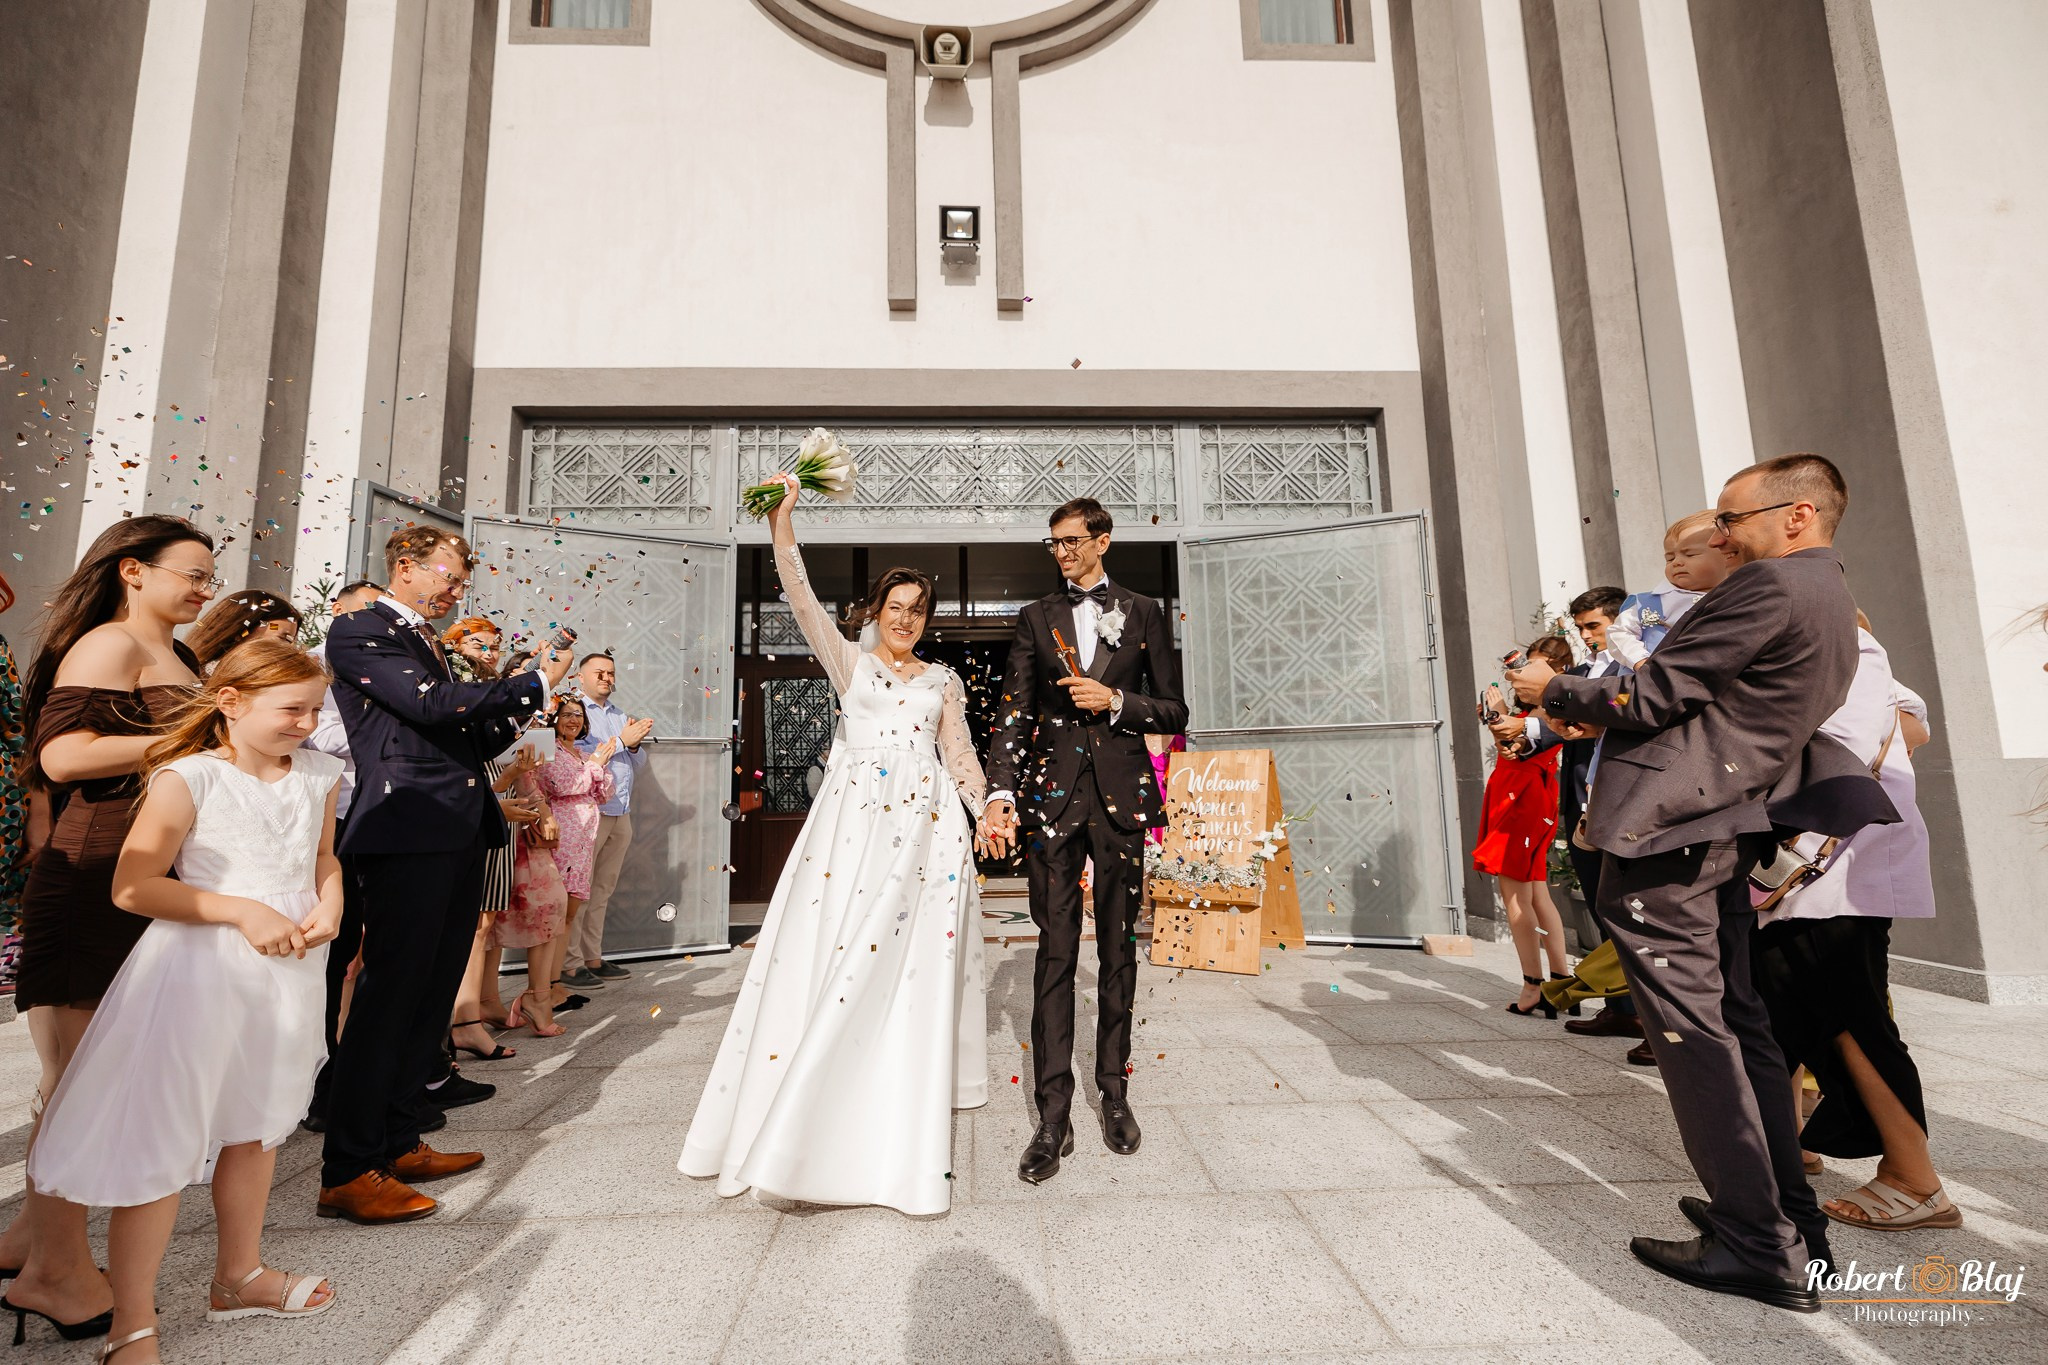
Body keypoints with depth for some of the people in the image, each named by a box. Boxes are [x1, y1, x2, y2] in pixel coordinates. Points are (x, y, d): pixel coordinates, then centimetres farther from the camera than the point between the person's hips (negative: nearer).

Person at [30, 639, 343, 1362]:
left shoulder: (318, 774, 1)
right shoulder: (187, 778, -15)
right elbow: (132, 886, -15)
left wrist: (330, 902, -5)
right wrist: (241, 911, -23)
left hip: (288, 972, 6)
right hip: (197, 973, -6)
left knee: (258, 1128, 20)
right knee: (159, 1147, 1)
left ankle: (238, 1275, 41)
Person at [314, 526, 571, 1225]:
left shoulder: (428, 644, 23)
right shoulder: (359, 631, -2)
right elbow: (431, 703, -17)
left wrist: (513, 708, 6)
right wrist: (535, 685, -10)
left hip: (459, 837, 9)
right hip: (407, 834, -9)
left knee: (432, 993, 13)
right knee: (390, 992, -5)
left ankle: (400, 1144, 24)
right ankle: (347, 1173, 5)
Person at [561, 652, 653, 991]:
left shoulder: (620, 716, 20)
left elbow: (638, 764, 19)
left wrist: (635, 744, -2)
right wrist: (621, 741, -14)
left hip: (621, 813, 8)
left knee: (602, 890, 12)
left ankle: (593, 958, 20)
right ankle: (570, 964, 4)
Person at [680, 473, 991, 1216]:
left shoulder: (943, 680, 16)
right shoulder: (849, 662, 10)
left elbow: (960, 754, 14)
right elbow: (802, 599, -2)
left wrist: (987, 810, 1)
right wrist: (781, 523, -12)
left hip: (924, 828, 1)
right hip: (853, 818, -1)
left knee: (913, 966, 0)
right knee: (830, 954, -3)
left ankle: (903, 1131, 12)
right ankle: (800, 1119, 12)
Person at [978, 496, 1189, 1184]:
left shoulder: (1143, 613, 9)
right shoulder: (1035, 618, 11)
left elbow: (1175, 713, 8)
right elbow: (1013, 715, 2)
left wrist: (1116, 701, -10)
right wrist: (1001, 792, -12)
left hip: (1120, 796, 0)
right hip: (1052, 796, 0)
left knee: (1119, 949, 10)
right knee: (1055, 952, 0)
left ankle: (1115, 1093, 26)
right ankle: (1053, 1116, 8)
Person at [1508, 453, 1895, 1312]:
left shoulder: (1772, 585, -13)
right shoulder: (1831, 602, 18)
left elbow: (1648, 698, -14)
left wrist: (1556, 689, 1)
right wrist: (1587, 708, 19)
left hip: (1662, 833, -10)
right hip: (1728, 831, 10)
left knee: (1691, 1030, -2)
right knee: (1736, 1019, 17)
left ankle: (1760, 1248, 7)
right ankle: (1792, 1220, 28)